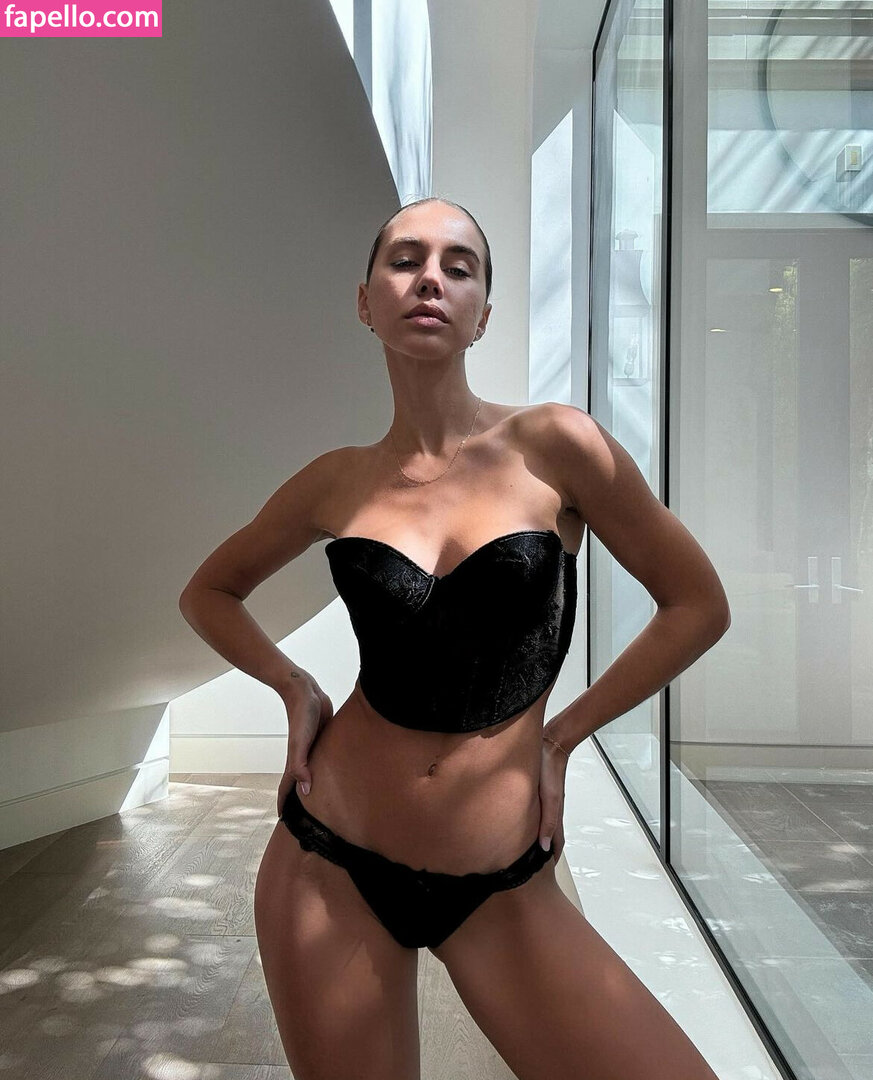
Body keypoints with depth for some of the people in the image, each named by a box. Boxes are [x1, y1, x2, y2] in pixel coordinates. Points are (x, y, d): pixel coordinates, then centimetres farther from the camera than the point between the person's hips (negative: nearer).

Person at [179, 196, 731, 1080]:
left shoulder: (553, 445, -8)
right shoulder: (339, 482, 0)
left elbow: (698, 606, 0)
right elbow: (208, 591, 17)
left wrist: (560, 737, -1)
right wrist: (294, 685, 0)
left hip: (499, 893, -1)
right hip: (331, 866, 2)